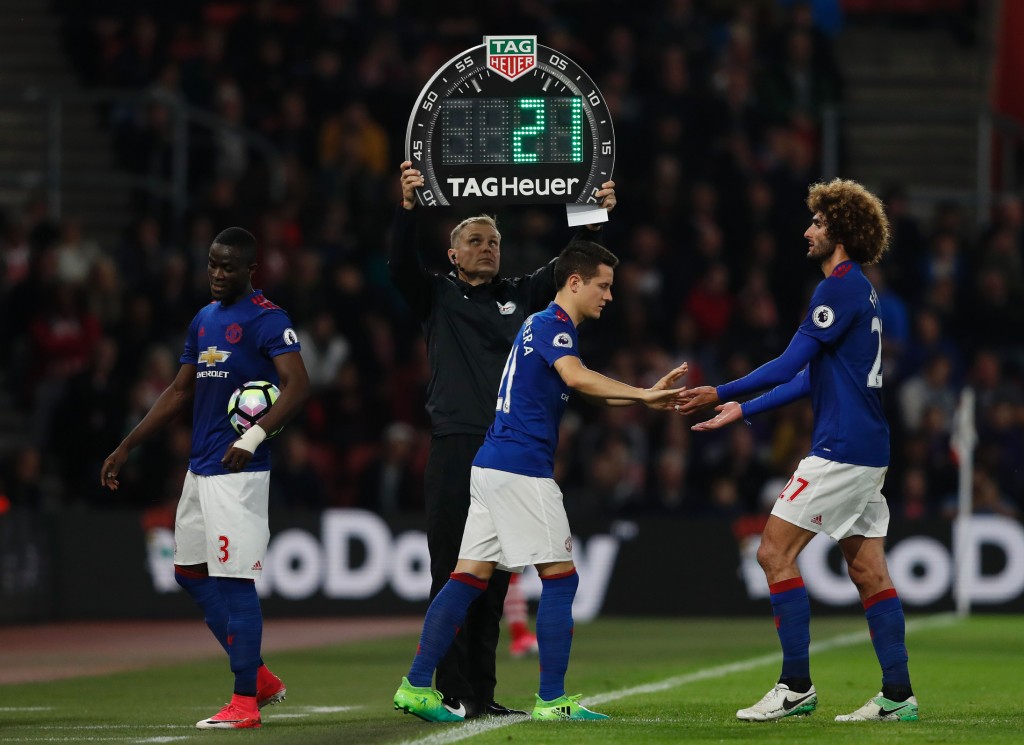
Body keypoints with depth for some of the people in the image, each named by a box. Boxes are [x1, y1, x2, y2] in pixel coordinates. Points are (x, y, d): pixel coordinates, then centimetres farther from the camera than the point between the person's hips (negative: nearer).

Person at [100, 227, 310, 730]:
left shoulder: (266, 320, -9)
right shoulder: (204, 320, 17)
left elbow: (298, 384, -20)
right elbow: (180, 392, 24)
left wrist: (254, 437, -32)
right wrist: (125, 448, 21)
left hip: (240, 470, -9)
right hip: (199, 468, 10)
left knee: (235, 580, -9)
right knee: (190, 573, 13)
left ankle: (244, 702, -6)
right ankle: (260, 679, 21)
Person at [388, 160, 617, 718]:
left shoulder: (520, 296, 18)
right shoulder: (437, 296, 8)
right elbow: (401, 266, -9)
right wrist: (407, 209, -24)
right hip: (454, 447, -4)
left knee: (494, 578, 5)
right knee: (453, 573, -6)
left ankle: (482, 694, 9)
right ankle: (453, 693, -5)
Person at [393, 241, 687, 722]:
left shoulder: (542, 324, 21)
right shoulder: (554, 325, -9)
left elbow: (581, 389, 28)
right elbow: (576, 377, -29)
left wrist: (645, 398, 19)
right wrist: (643, 394, -31)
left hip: (492, 466, 10)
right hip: (521, 470, -10)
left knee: (470, 577, 6)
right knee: (560, 578, -4)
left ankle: (416, 686, 2)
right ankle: (551, 699, -3)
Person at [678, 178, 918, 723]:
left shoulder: (841, 286, -12)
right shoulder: (859, 290, 19)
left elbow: (790, 364, -14)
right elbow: (810, 376, 23)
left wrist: (722, 393, -5)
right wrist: (743, 411, 24)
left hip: (842, 450, -10)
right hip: (866, 452, 10)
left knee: (775, 552, -7)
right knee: (867, 567, 9)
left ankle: (796, 687, -8)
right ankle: (897, 694, 6)